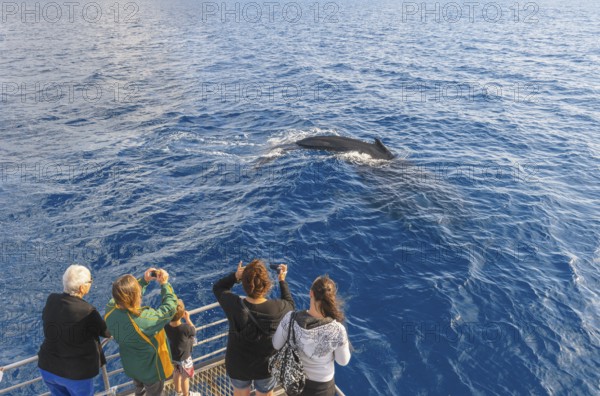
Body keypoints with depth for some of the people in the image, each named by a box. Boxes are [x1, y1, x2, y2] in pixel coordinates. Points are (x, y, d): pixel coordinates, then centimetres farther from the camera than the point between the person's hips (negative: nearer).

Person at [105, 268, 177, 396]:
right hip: (150, 368, -6)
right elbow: (170, 307, -29)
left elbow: (126, 294, -5)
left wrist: (144, 281, -10)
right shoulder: (144, 319, -44)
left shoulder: (110, 309, -26)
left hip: (130, 365, 6)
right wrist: (164, 284, -19)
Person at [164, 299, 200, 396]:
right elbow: (193, 330, -14)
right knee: (185, 377, 20)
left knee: (176, 373, 30)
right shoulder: (186, 328, -36)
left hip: (172, 356, 5)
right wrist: (187, 318, -7)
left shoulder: (166, 326, -24)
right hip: (184, 358, -5)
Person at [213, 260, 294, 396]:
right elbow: (290, 304, -3)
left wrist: (235, 276, -17)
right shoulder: (278, 308, -29)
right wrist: (282, 281, 2)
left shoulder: (234, 305, -29)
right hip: (266, 367, 0)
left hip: (237, 365, 1)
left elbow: (218, 288, -7)